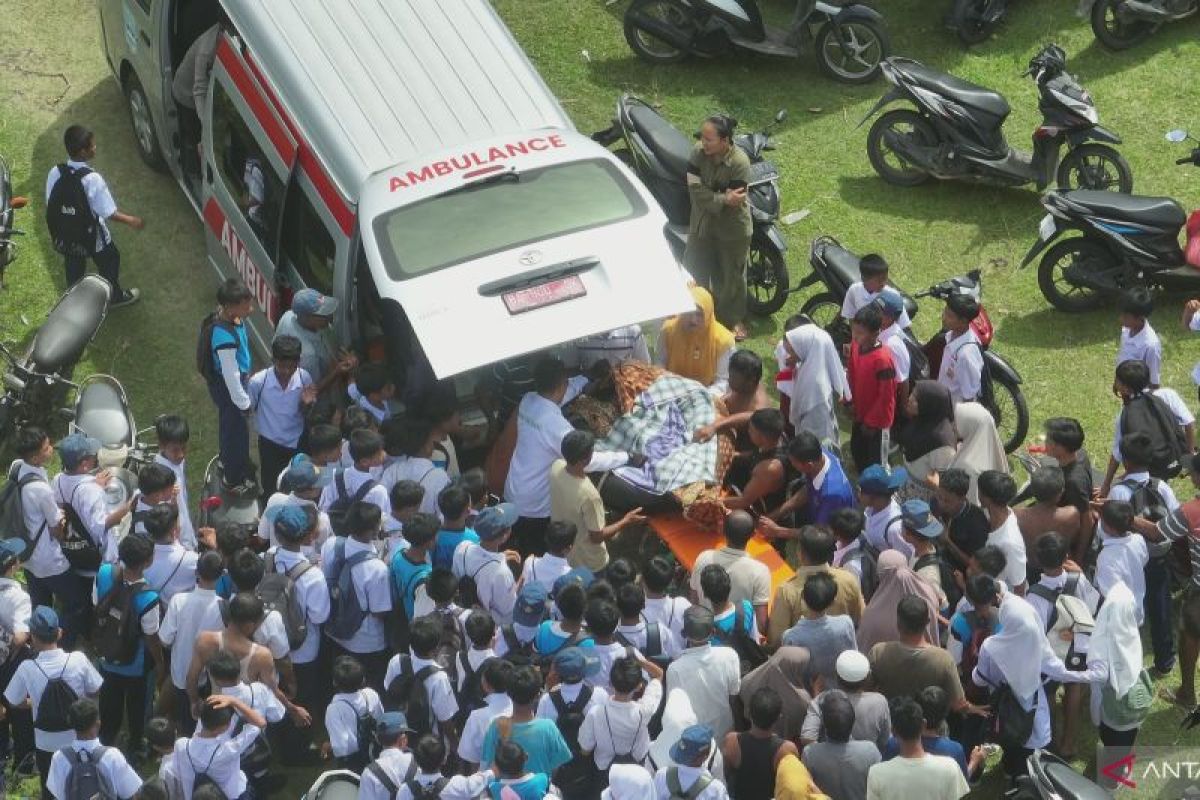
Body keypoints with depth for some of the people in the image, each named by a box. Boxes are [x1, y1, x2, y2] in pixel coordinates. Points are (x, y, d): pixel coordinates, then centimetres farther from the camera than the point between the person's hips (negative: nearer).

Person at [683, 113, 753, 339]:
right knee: (696, 271, 17)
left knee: (731, 275, 15)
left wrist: (709, 198, -20)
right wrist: (723, 199, -27)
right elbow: (695, 189, -20)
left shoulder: (739, 162, -27)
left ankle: (734, 319, 37)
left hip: (732, 229, -4)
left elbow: (734, 202, -25)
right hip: (702, 225, 4)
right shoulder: (698, 152, -16)